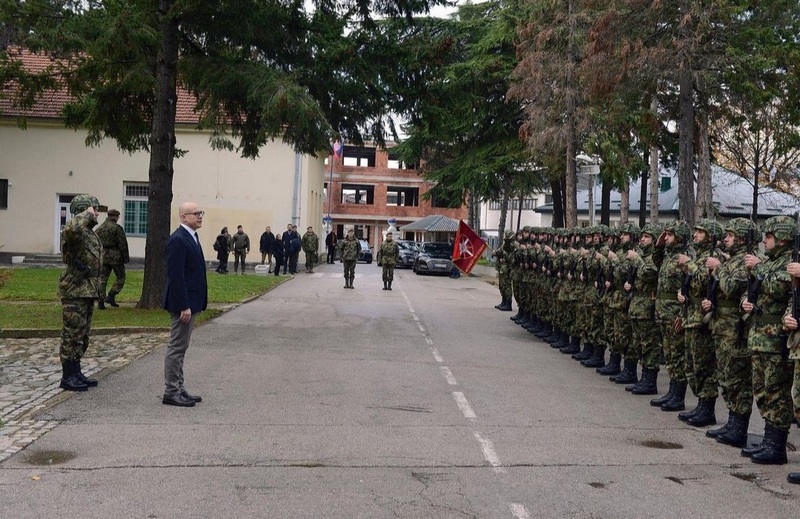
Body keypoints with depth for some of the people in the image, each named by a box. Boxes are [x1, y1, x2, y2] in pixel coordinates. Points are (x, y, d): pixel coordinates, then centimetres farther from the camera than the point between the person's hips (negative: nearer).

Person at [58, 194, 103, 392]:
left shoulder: (90, 233, 16)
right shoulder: (76, 231, -15)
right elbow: (71, 229, -43)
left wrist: (97, 289, 23)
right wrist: (87, 214, -25)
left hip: (88, 292, 10)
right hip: (75, 292, -10)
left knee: (83, 335, 14)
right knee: (72, 335, -3)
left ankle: (76, 373, 23)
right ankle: (67, 377, 3)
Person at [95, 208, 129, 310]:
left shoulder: (99, 228, 10)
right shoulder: (117, 228, -10)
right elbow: (123, 244, -13)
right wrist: (126, 258, -7)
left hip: (103, 256, 6)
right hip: (115, 256, -5)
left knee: (102, 279, 7)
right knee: (120, 278, 8)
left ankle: (100, 301, 3)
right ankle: (111, 296, -3)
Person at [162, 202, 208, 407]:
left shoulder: (191, 237, 13)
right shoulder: (178, 240, -17)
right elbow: (175, 276, -21)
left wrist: (193, 304, 16)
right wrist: (183, 306, -23)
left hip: (191, 301, 10)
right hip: (183, 303, -10)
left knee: (180, 348, 15)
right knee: (177, 348, -3)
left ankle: (178, 389, 22)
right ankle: (171, 392, 4)